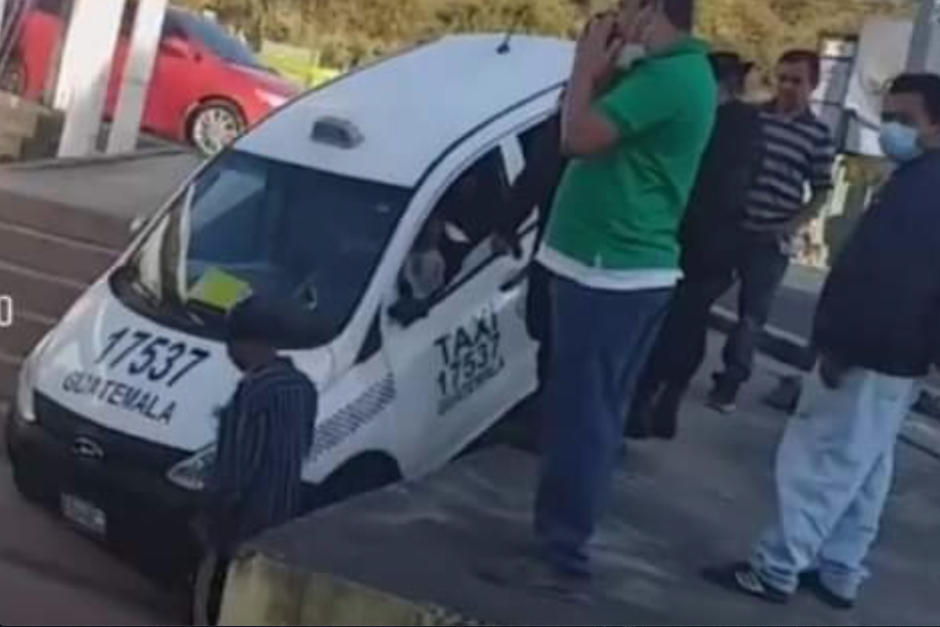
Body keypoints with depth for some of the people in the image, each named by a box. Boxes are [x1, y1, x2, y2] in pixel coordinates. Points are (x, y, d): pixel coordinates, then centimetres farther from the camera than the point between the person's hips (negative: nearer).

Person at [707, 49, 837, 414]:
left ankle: (729, 384, 19)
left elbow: (821, 193, 2)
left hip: (772, 240, -1)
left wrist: (792, 226, -11)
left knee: (753, 314, 6)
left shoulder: (818, 134, -2)